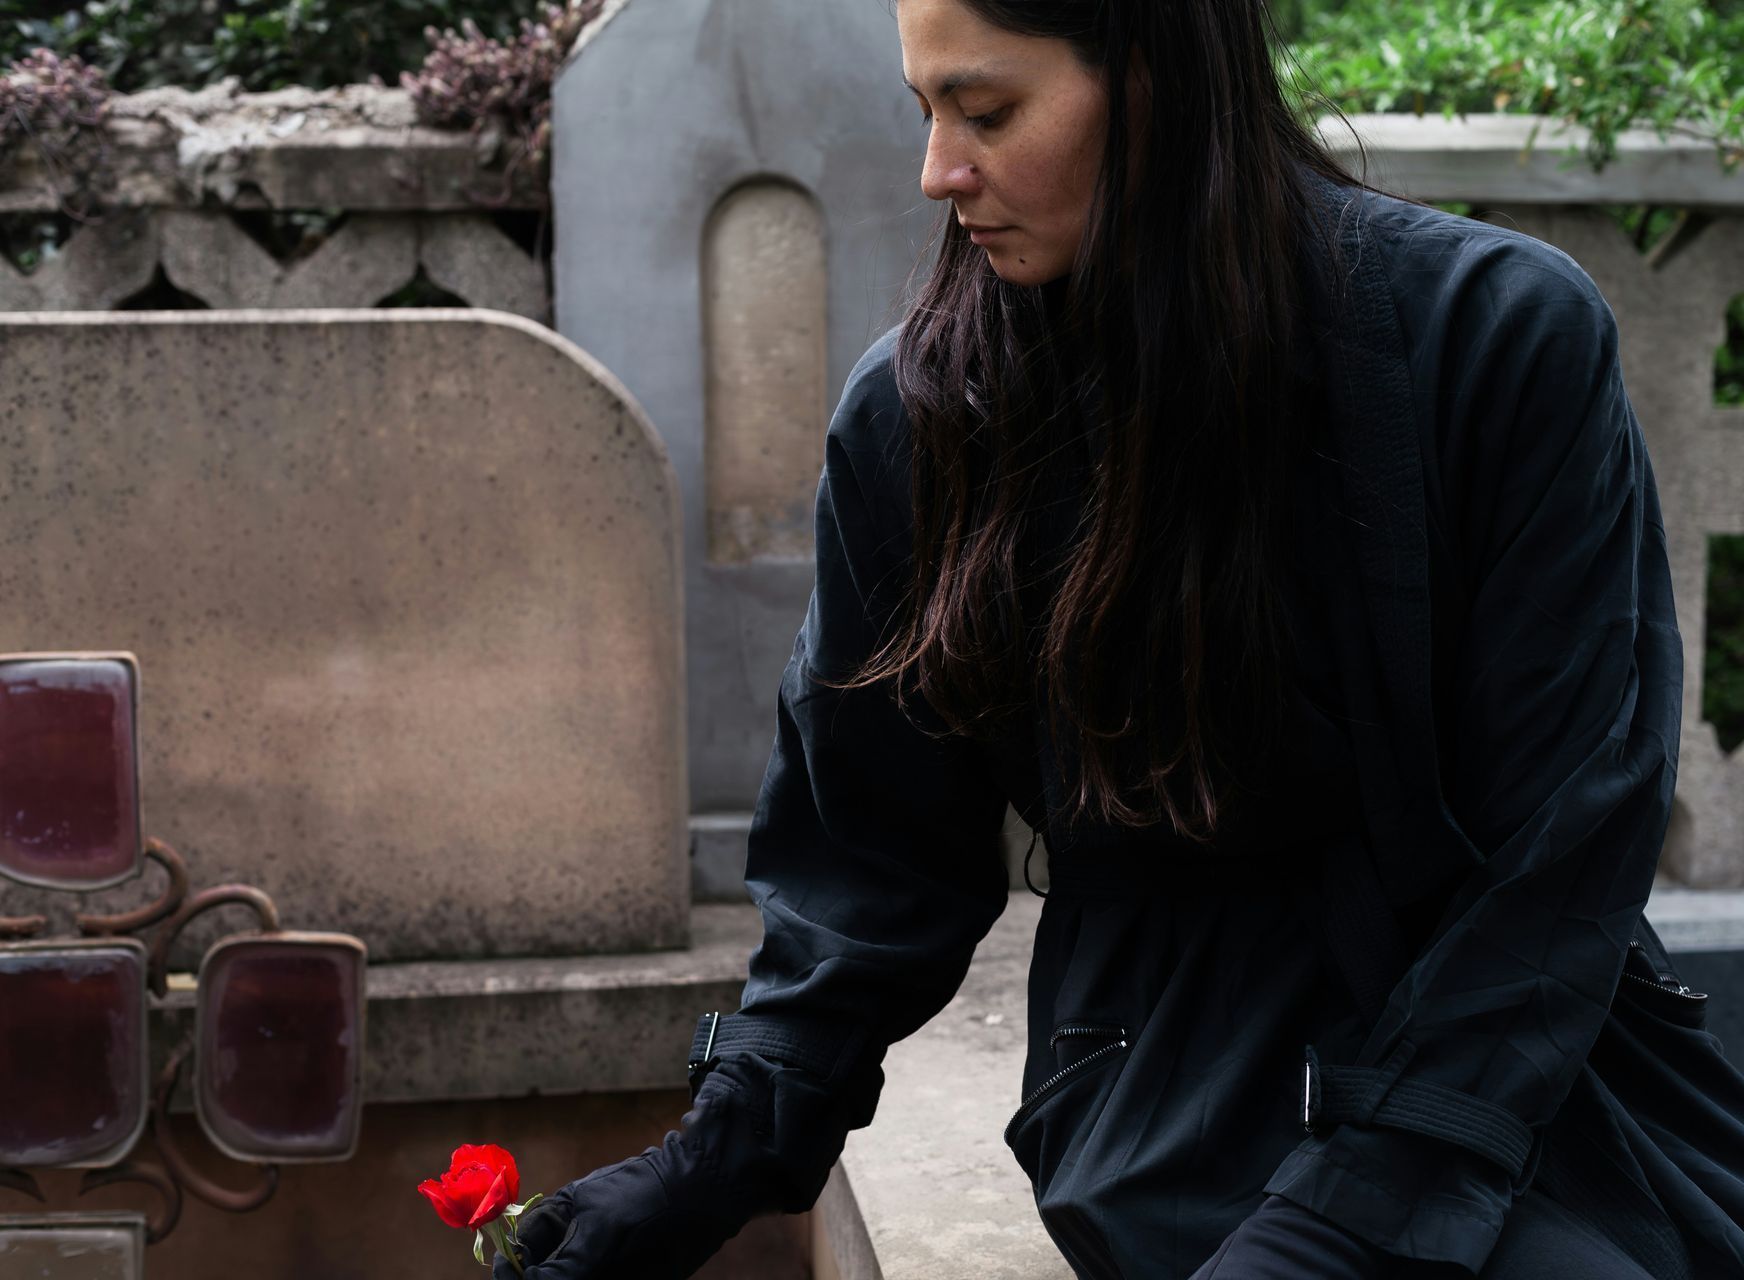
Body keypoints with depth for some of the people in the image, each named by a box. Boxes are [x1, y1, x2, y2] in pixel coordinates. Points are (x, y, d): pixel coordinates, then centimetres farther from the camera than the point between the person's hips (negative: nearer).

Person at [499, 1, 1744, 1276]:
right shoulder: (915, 417, -3)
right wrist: (724, 1153, -5)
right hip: (1176, 1116, 0)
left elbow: (1567, 841, -13)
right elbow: (876, 853, 4)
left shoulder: (1506, 333, -11)